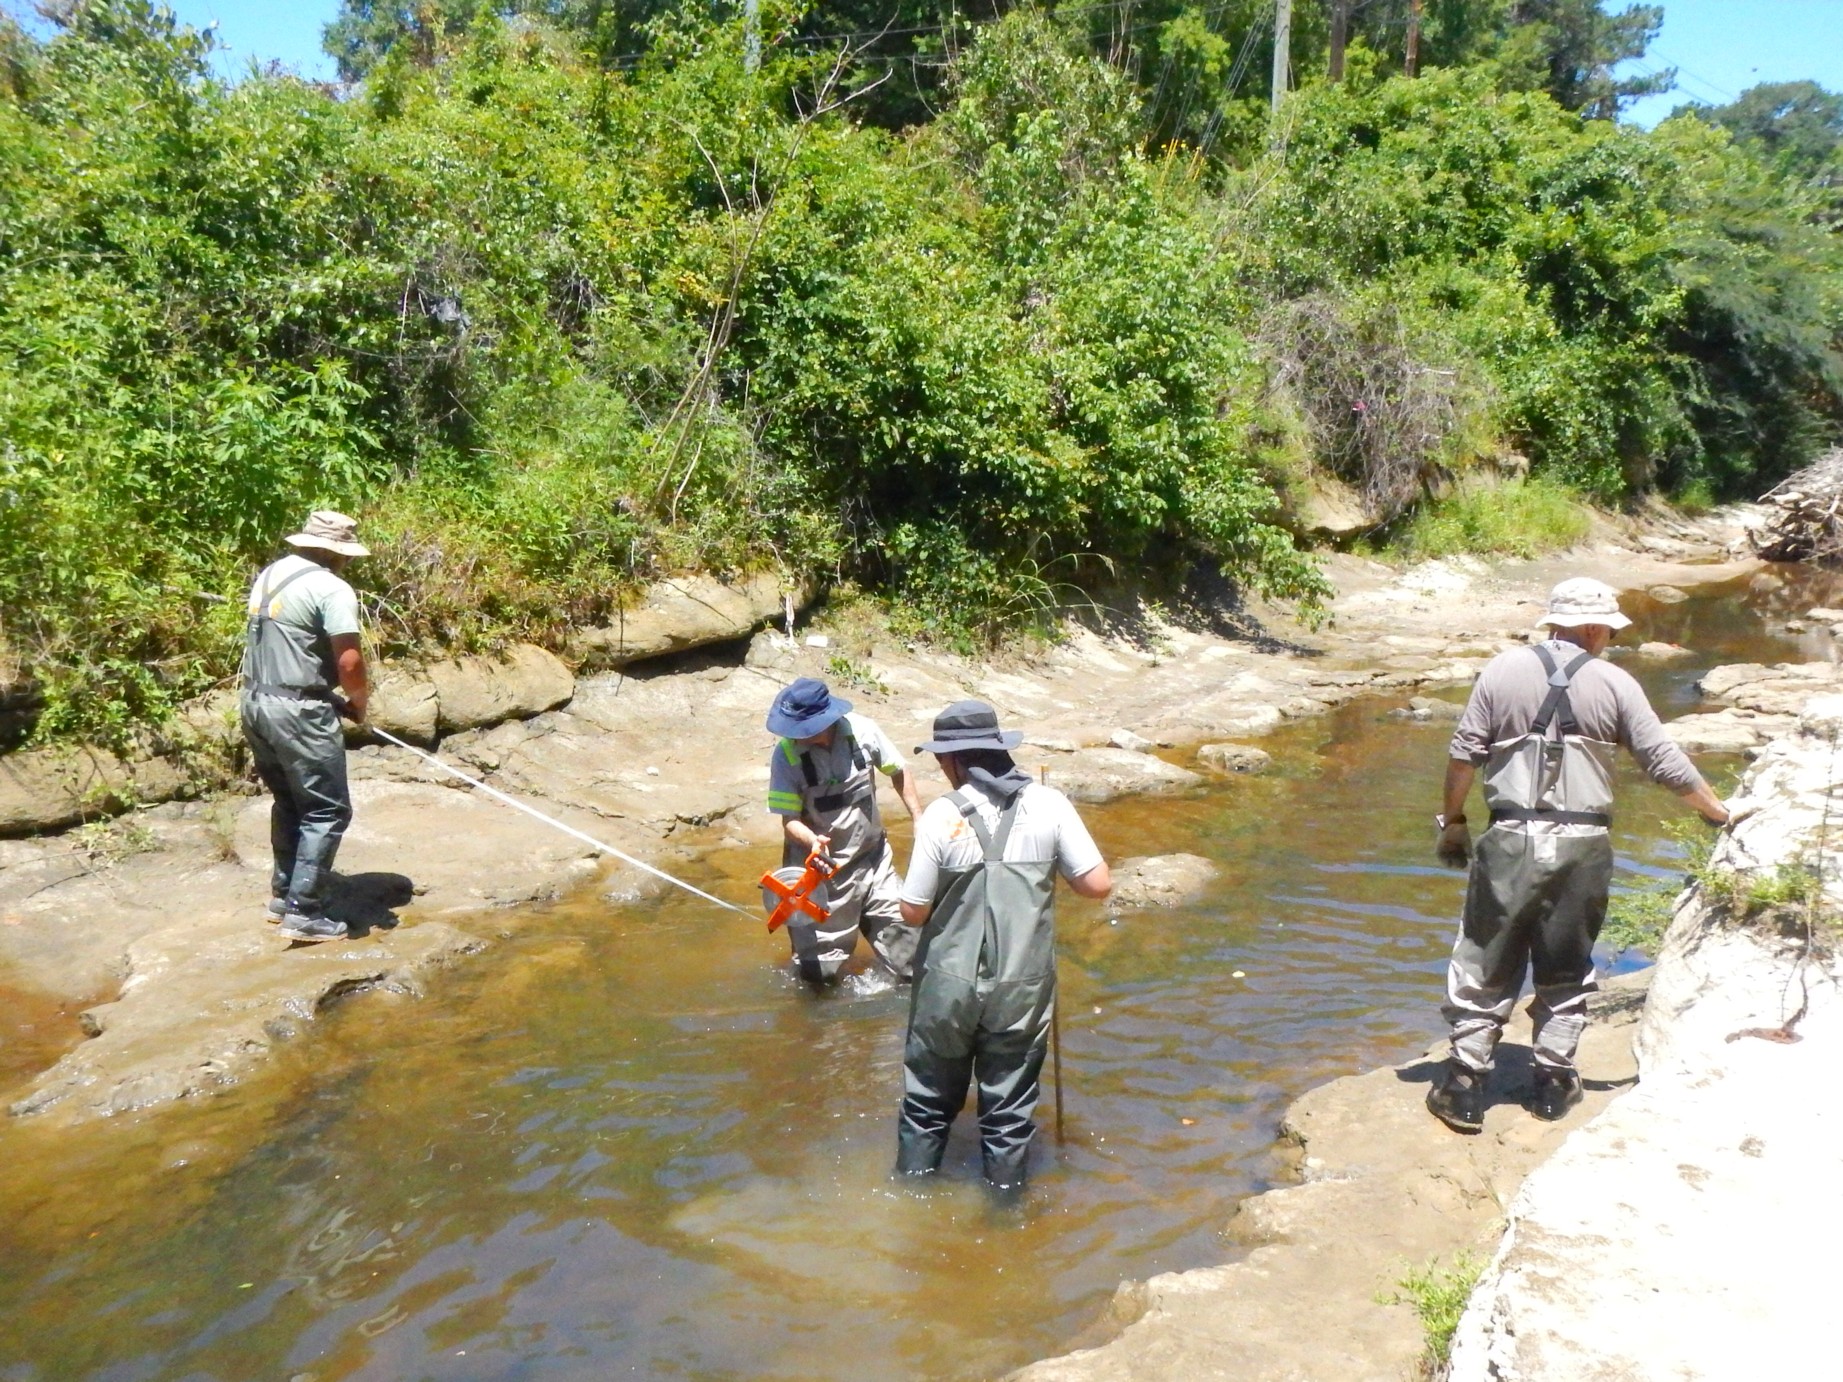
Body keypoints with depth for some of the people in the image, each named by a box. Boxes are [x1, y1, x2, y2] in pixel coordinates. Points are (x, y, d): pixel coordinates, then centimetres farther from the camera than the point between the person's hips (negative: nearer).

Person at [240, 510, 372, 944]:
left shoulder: (269, 575, 13)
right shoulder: (332, 589, -14)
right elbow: (350, 663, -19)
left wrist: (334, 697, 13)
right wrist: (358, 703, 2)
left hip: (255, 702, 9)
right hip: (297, 712, -9)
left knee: (289, 802, 22)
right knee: (326, 811, 0)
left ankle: (283, 894, 31)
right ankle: (303, 912, 0)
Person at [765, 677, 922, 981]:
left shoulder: (862, 731, -13)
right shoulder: (786, 754, -18)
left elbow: (898, 771, 5)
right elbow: (789, 818, -13)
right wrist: (812, 840, -34)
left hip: (873, 857, 2)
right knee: (817, 973, 3)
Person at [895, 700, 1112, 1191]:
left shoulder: (942, 815, -13)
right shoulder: (1048, 804, -8)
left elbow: (913, 912, -9)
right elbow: (1098, 884, -7)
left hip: (950, 985, -1)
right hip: (1022, 987, 1)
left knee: (930, 1097, 20)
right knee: (1009, 1105, 16)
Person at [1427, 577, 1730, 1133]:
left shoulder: (1503, 669, 0)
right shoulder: (1614, 683, 0)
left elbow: (1465, 752, -2)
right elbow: (1665, 761, 2)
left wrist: (1453, 821, 9)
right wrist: (1717, 811, 17)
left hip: (1512, 840, 0)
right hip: (1583, 845, 1)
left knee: (1484, 967, 7)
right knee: (1566, 972, 16)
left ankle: (1465, 1086, 10)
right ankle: (1553, 1080, 24)